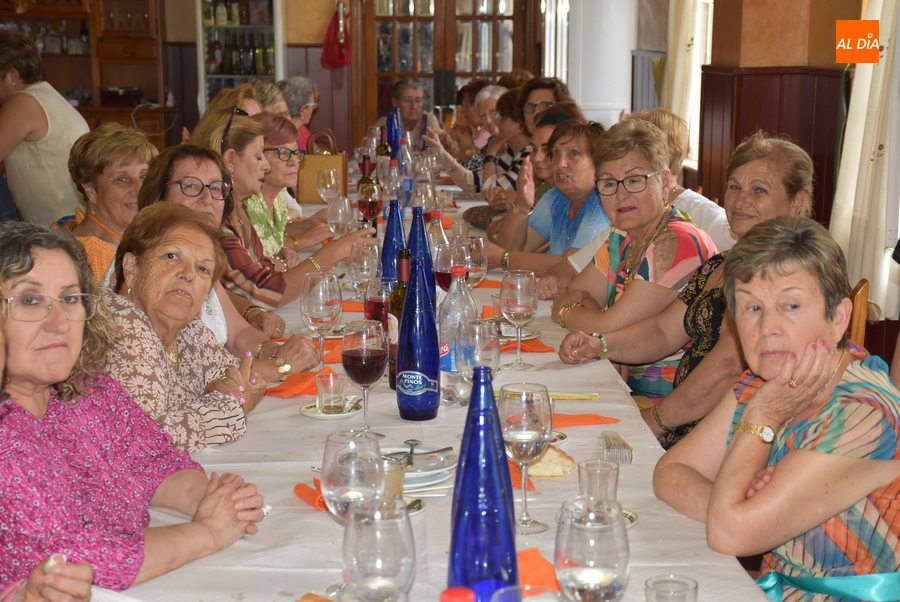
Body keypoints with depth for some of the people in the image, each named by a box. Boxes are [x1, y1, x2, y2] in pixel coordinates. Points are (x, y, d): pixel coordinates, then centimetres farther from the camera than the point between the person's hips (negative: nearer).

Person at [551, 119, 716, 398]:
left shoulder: (677, 242, -19)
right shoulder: (622, 238, 6)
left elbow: (608, 328, -20)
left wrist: (566, 311, -1)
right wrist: (581, 302, -11)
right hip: (629, 387, 8)